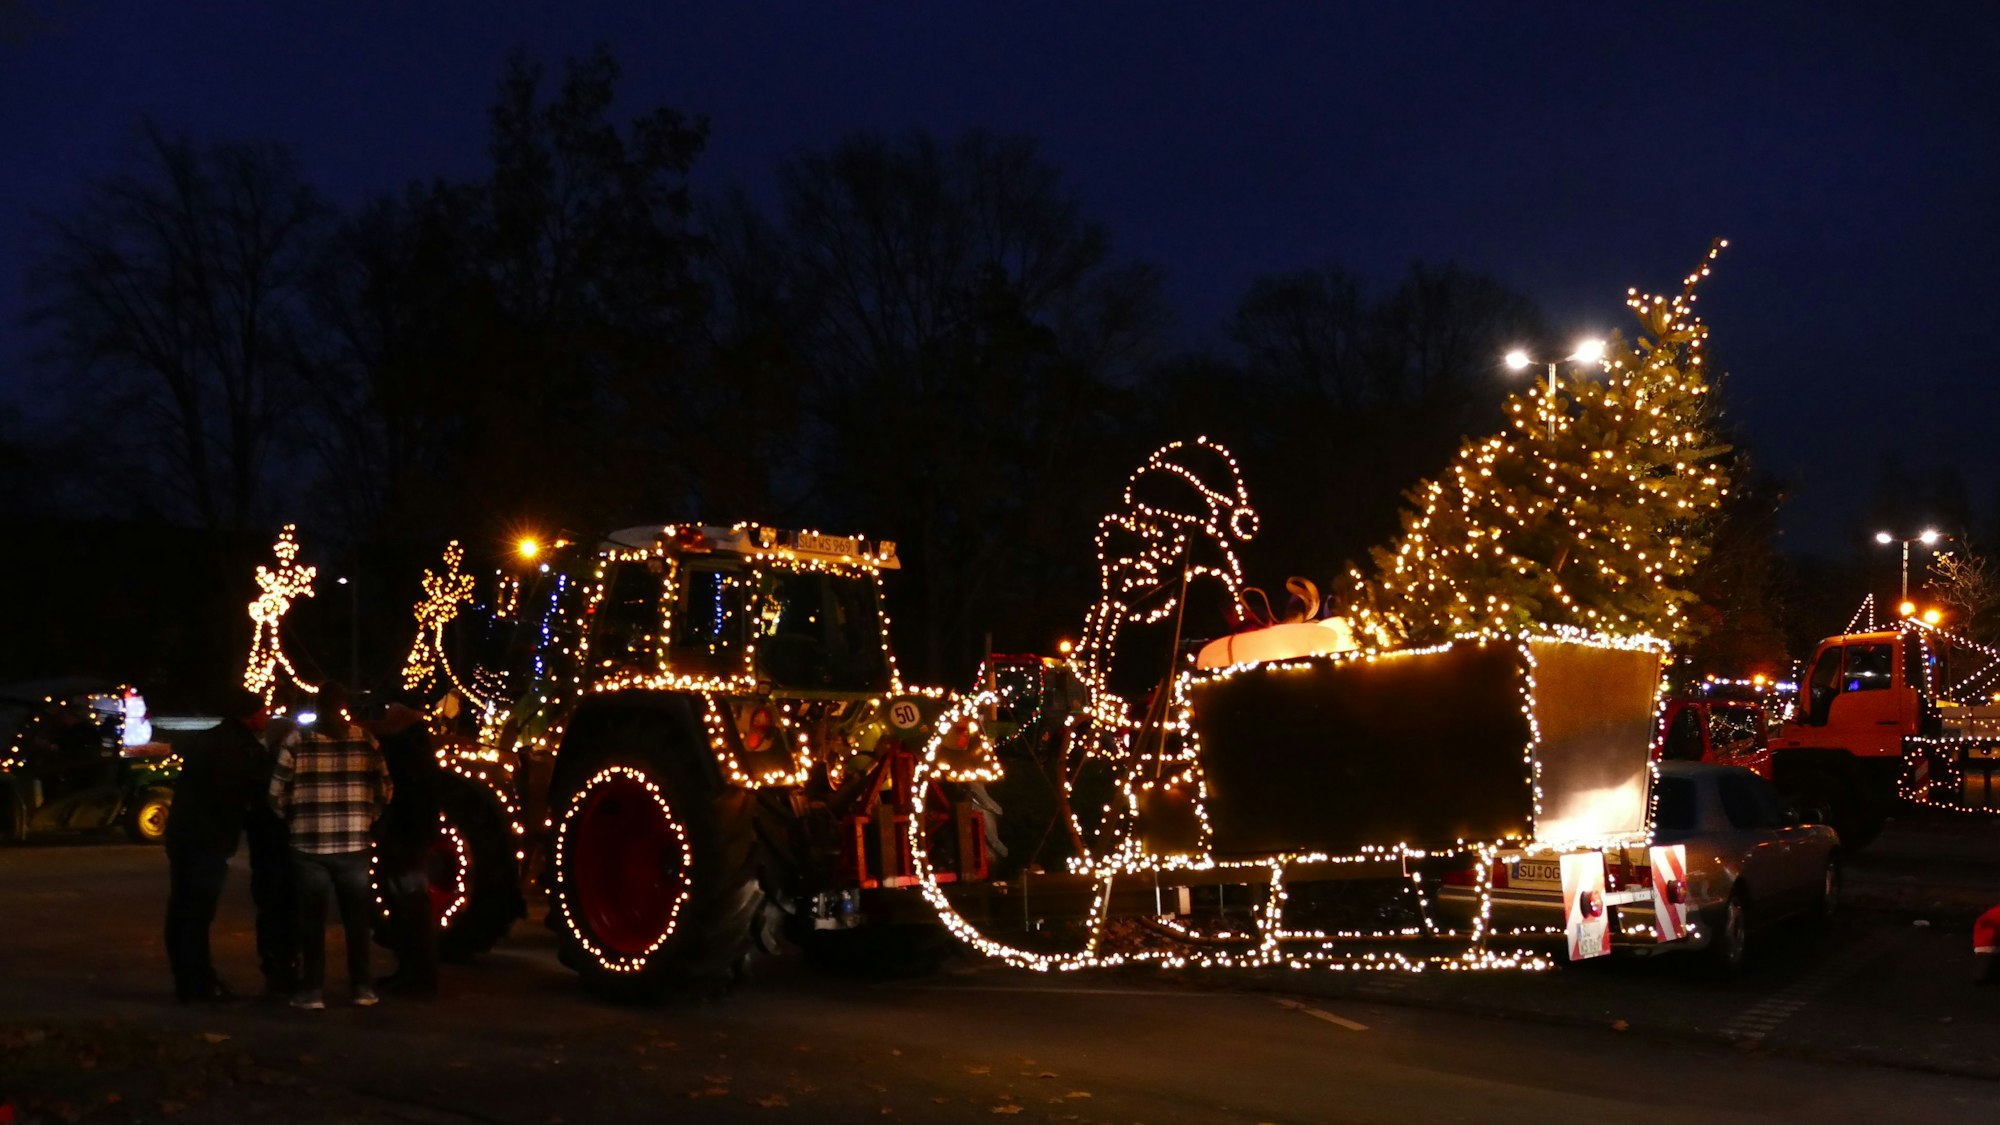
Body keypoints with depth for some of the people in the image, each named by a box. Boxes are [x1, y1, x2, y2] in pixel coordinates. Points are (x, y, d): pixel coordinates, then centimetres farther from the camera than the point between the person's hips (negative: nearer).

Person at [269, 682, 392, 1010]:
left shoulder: (295, 740, -4)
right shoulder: (365, 739, 0)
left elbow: (277, 795, -2)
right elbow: (383, 789, 2)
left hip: (309, 844, -1)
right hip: (354, 844, 1)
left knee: (312, 920, 7)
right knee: (356, 919, 11)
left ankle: (313, 990, 9)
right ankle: (361, 988, 15)